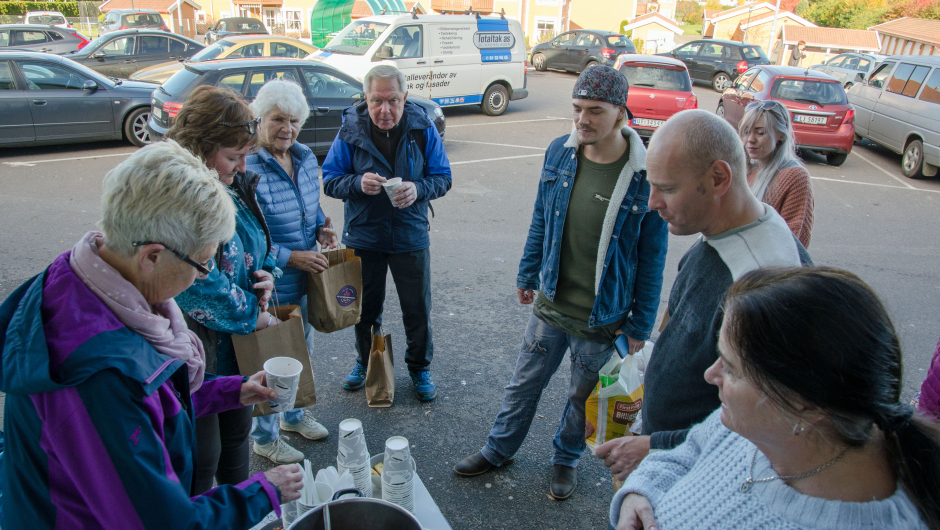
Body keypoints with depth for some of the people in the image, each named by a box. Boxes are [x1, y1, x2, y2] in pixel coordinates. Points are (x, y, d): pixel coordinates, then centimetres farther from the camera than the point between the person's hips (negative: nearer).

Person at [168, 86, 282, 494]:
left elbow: (256, 242, 18)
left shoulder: (234, 185, 3)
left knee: (237, 433, 26)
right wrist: (252, 316, -14)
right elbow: (199, 288, -27)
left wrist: (265, 274, -3)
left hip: (239, 344, 9)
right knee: (201, 458, 6)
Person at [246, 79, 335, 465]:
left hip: (306, 280, 8)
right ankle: (264, 437, 30)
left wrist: (321, 228, -2)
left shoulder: (306, 158, 3)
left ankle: (294, 415, 47)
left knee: (302, 351, 23)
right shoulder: (247, 168, -21)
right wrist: (290, 257, -23)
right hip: (269, 285, -8)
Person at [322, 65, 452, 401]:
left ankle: (419, 368, 34)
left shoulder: (423, 128, -9)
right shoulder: (351, 130, -9)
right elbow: (329, 181, -5)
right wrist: (358, 183, -26)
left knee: (417, 310, 11)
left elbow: (443, 178, -3)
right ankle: (365, 362, 42)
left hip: (411, 236, 0)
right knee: (366, 307, 18)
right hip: (363, 237, 1)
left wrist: (417, 189, -24)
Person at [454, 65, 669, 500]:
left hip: (602, 321, -3)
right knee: (524, 384, 19)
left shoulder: (645, 175, -19)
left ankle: (566, 459, 44)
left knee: (583, 398, 18)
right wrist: (528, 274, 14)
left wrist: (640, 326, -7)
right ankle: (499, 449, 42)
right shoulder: (559, 152, -6)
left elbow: (652, 257, -10)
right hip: (549, 304, 3)